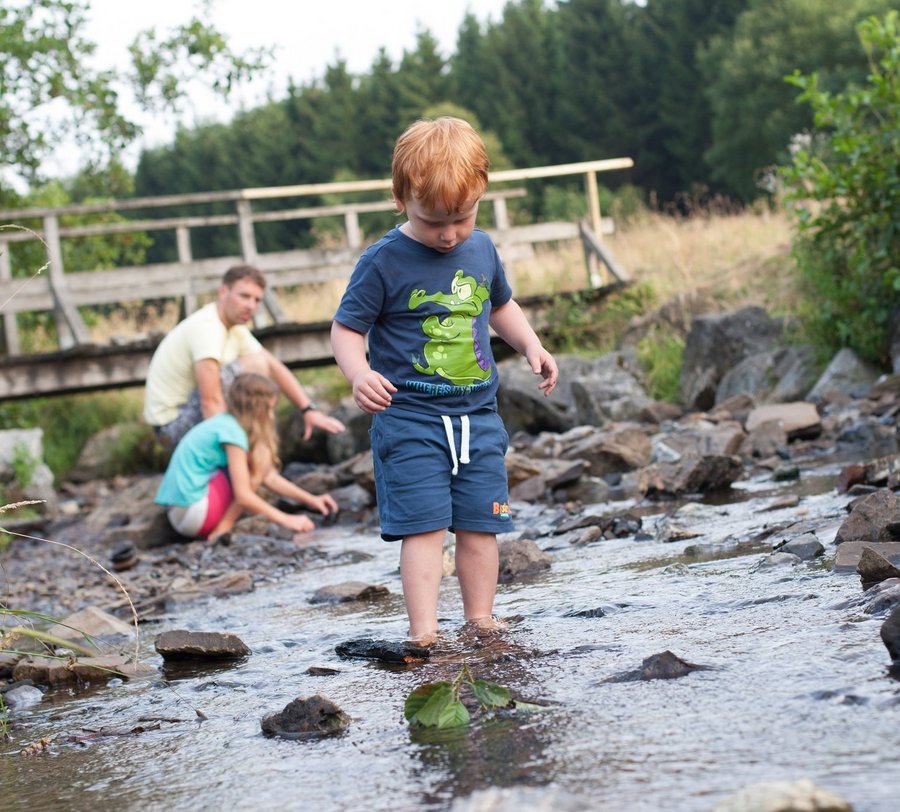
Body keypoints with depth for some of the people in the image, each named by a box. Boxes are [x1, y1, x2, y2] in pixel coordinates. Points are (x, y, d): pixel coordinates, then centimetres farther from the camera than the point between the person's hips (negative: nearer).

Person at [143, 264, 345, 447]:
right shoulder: (206, 327, -23)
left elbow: (274, 367, 11)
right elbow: (211, 401, -30)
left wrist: (309, 410, 1)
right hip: (172, 422, -10)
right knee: (255, 364, -21)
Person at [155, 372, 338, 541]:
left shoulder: (225, 422, 13)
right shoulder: (232, 431, -15)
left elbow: (270, 478, 16)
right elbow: (243, 496, -20)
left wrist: (310, 500, 12)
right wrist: (285, 519, -16)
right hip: (192, 512, -10)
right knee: (261, 457, -11)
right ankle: (222, 530, -12)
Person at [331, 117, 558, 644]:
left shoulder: (481, 249, 7)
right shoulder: (384, 262, -10)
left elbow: (501, 305, 25)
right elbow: (346, 328, -7)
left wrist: (532, 346, 10)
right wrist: (359, 373, -26)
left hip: (478, 414, 5)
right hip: (409, 417, -5)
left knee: (480, 524, 7)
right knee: (423, 524, -11)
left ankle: (480, 621, 17)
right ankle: (424, 632, -11)